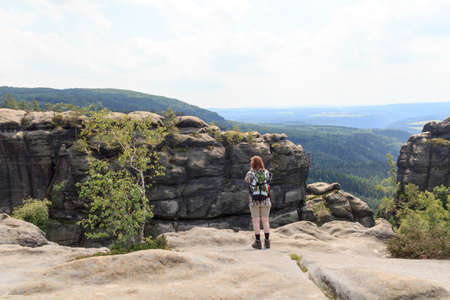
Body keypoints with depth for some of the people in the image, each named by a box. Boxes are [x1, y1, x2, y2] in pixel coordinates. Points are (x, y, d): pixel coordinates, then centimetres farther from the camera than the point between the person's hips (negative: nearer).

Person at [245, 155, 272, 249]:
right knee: (265, 221, 7)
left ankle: (258, 242, 4)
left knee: (256, 222, 2)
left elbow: (246, 180, 14)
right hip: (265, 200, 2)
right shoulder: (266, 173, 0)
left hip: (254, 201, -2)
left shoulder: (250, 173, -6)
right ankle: (267, 242, 7)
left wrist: (251, 169, 13)